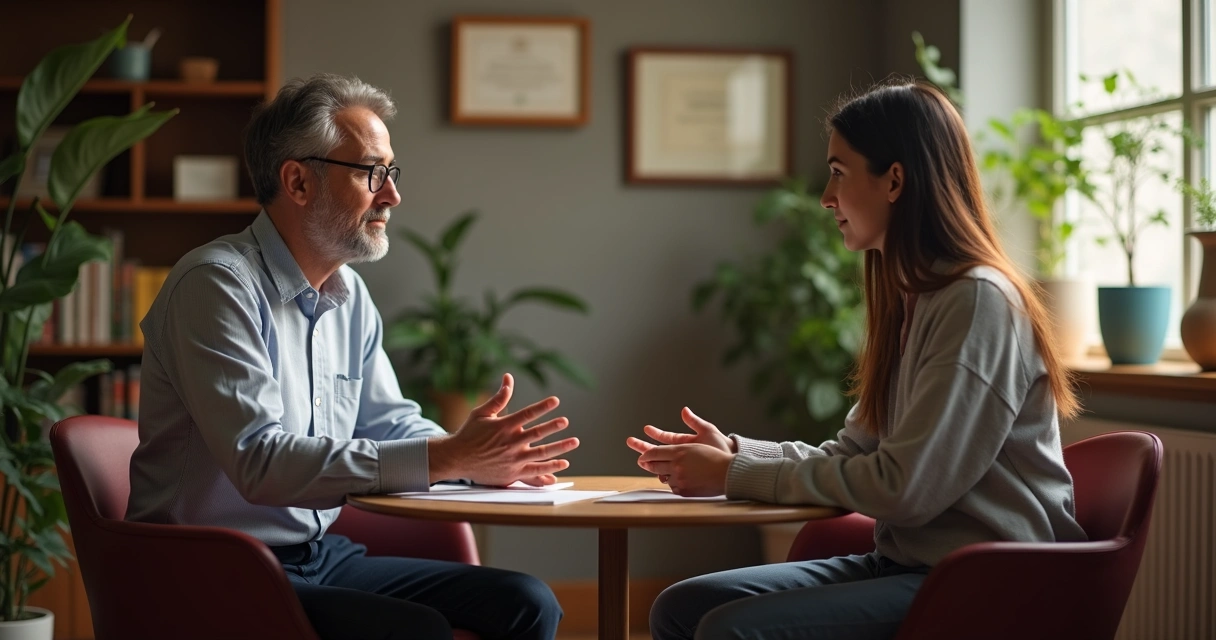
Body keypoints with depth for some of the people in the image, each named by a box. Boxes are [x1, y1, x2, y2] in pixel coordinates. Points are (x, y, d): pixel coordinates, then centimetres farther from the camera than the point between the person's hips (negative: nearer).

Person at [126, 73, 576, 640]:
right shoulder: (217, 285, -16)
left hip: (321, 555, 8)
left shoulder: (349, 294, 12)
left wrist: (475, 456, -4)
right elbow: (260, 462, -26)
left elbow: (388, 423, 19)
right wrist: (444, 457, -27)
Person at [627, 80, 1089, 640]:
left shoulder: (979, 302, -15)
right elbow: (852, 454, 16)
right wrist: (734, 452, 1)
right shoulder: (908, 301, 14)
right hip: (905, 563, 9)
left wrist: (736, 475, -12)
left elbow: (904, 488, -19)